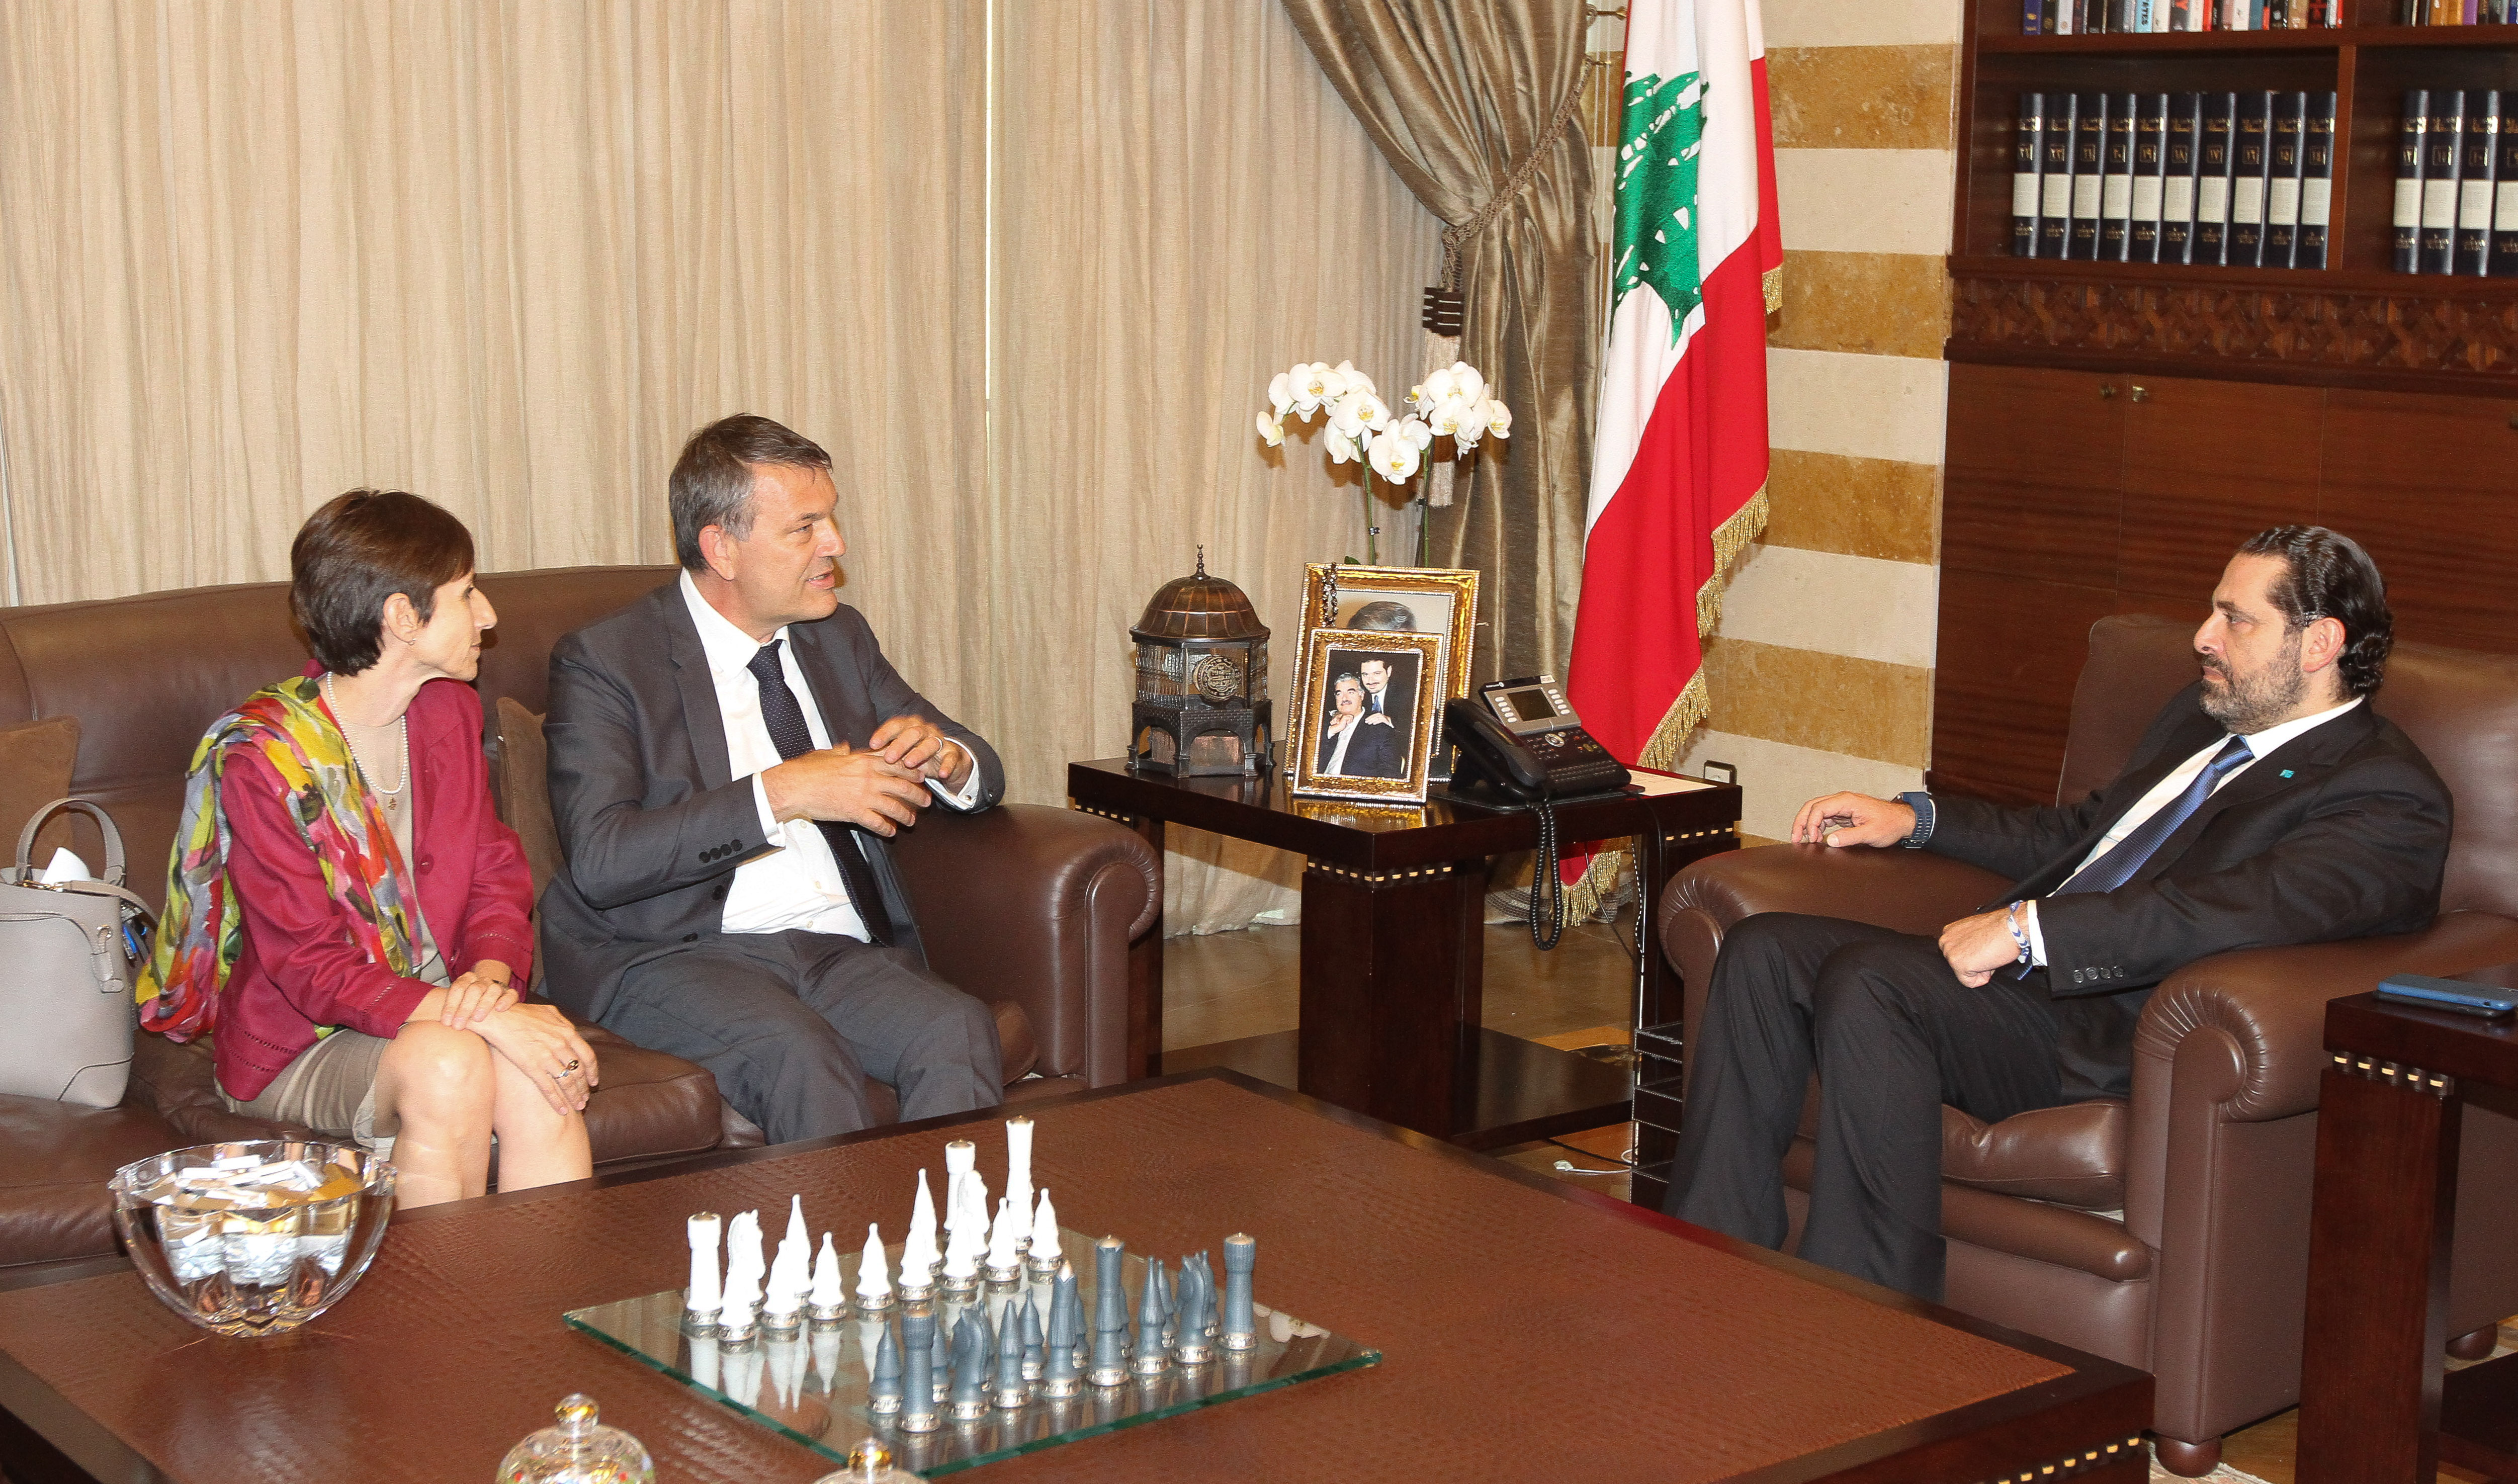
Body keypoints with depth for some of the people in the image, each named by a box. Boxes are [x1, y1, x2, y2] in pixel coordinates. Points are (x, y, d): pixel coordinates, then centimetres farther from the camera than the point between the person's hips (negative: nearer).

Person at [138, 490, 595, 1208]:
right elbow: (311, 969, -19)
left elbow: (497, 876, 9)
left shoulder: (449, 712, 6)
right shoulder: (262, 756, -15)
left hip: (439, 1011, 5)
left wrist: (491, 974, -15)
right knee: (450, 1064, -35)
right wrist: (486, 1018, -31)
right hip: (297, 1048, -4)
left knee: (534, 1076, -29)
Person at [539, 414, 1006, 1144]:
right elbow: (601, 861, -15)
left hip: (840, 948, 5)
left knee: (959, 1031, -27)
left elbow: (982, 774, 23)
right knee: (802, 1054, -35)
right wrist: (780, 794, -20)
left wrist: (944, 757, -3)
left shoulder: (839, 636, 18)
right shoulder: (604, 661, -1)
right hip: (675, 954, -5)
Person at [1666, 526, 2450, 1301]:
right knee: (1763, 951, -9)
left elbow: (2240, 910, -23)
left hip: (2118, 1036, -9)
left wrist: (2027, 928, -26)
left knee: (1865, 980, -31)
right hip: (2019, 971, 9)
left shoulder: (2388, 796, -6)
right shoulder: (2202, 716, 24)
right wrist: (1914, 816, 24)